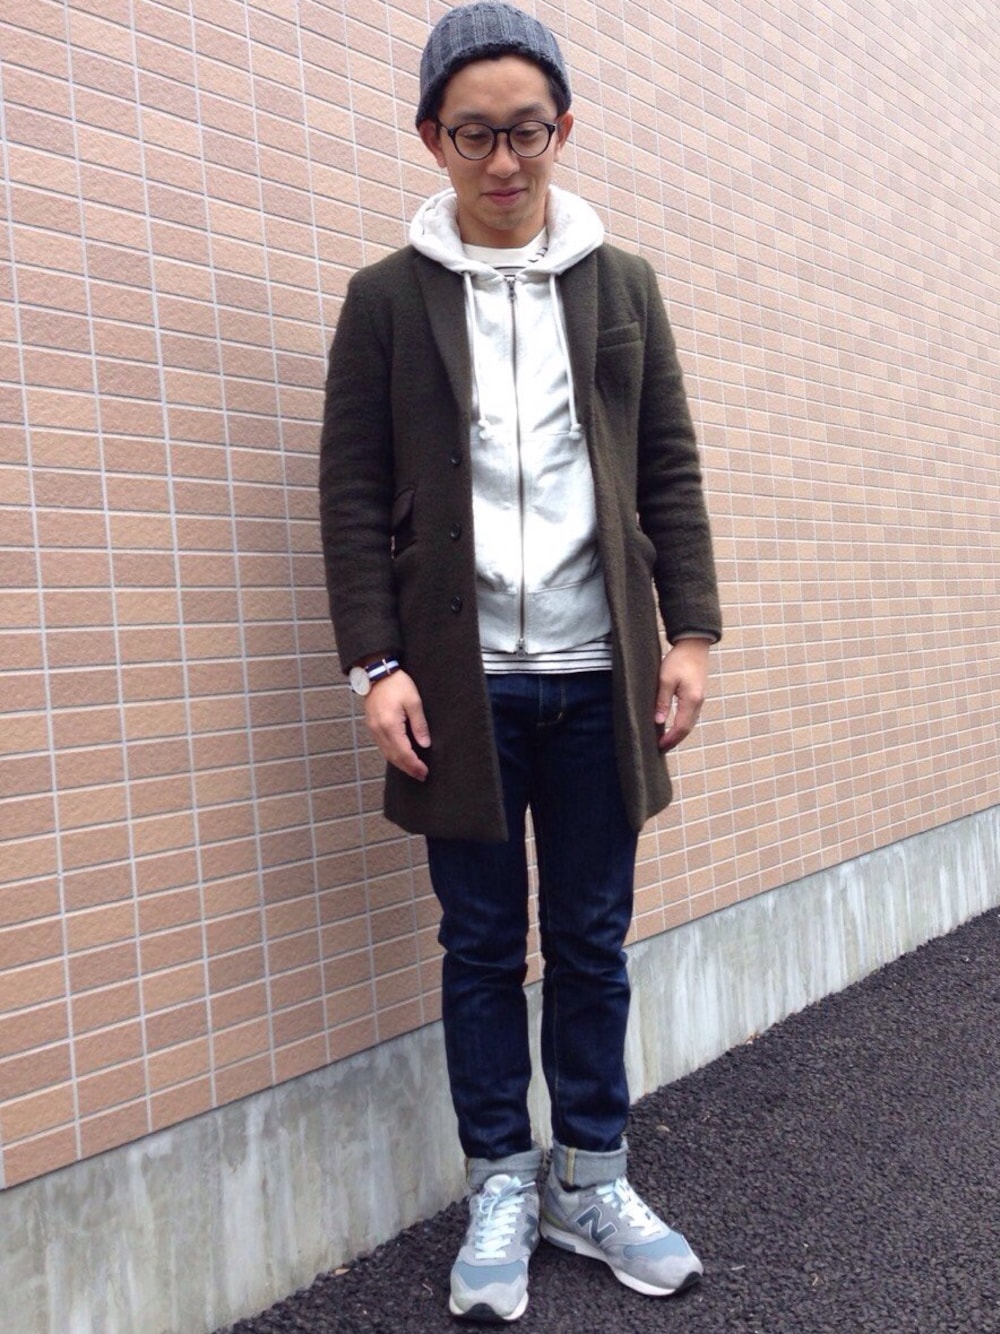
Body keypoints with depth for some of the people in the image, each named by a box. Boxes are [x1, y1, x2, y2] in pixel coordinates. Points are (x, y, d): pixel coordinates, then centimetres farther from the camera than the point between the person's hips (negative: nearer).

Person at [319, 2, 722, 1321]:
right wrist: (375, 663, -7)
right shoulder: (388, 297, 4)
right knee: (483, 946, 8)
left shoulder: (624, 286, 11)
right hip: (463, 681, -1)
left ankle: (590, 1180, 27)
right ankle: (501, 1189, 25)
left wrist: (690, 632, 1)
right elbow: (353, 493, 1)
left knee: (593, 942, 10)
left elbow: (672, 473, 9)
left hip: (597, 675, 2)